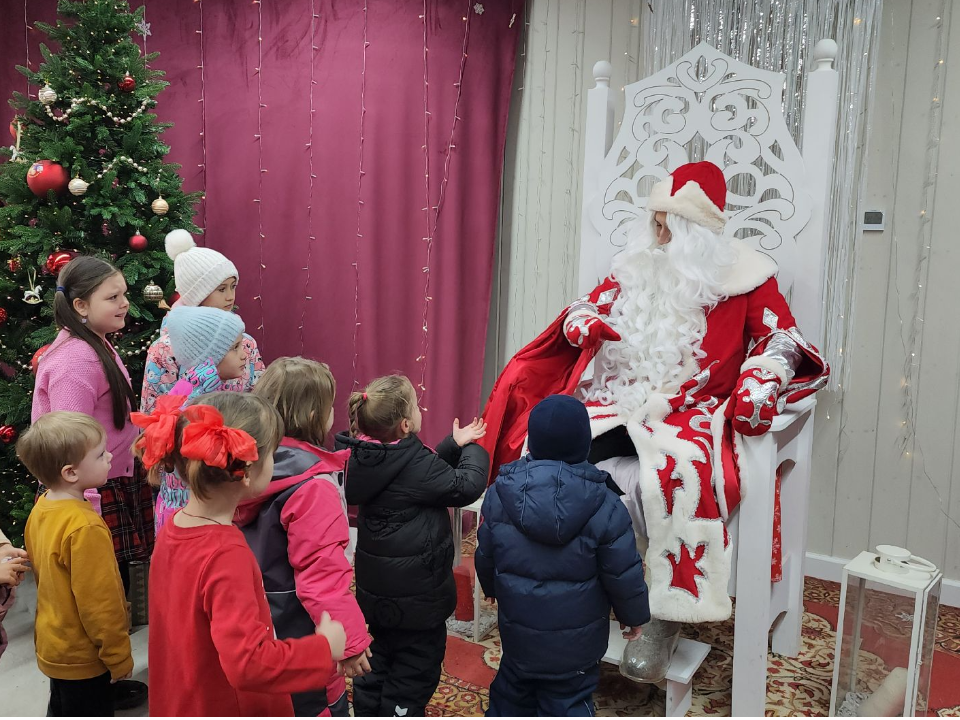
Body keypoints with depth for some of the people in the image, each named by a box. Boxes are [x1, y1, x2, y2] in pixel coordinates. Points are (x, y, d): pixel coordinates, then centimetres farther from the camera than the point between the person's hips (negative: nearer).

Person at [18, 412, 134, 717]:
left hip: (53, 645, 8)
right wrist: (119, 657, -14)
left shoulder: (41, 509, -4)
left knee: (61, 708, 24)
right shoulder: (85, 528, -30)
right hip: (83, 657, -8)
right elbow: (99, 603, -25)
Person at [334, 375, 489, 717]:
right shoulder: (413, 464, -27)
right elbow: (465, 486, -18)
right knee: (416, 667, 9)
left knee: (379, 655, 24)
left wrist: (454, 445, 4)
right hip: (416, 596, -8)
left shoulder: (366, 458, -1)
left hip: (376, 587, 8)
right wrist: (474, 450, -2)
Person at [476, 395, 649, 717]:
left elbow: (484, 557, 1)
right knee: (567, 704, 14)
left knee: (510, 700, 23)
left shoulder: (501, 492, -11)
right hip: (576, 643, -2)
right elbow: (624, 573, -12)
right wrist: (635, 616, 7)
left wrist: (492, 589, 23)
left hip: (518, 632, 3)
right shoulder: (605, 506, -20)